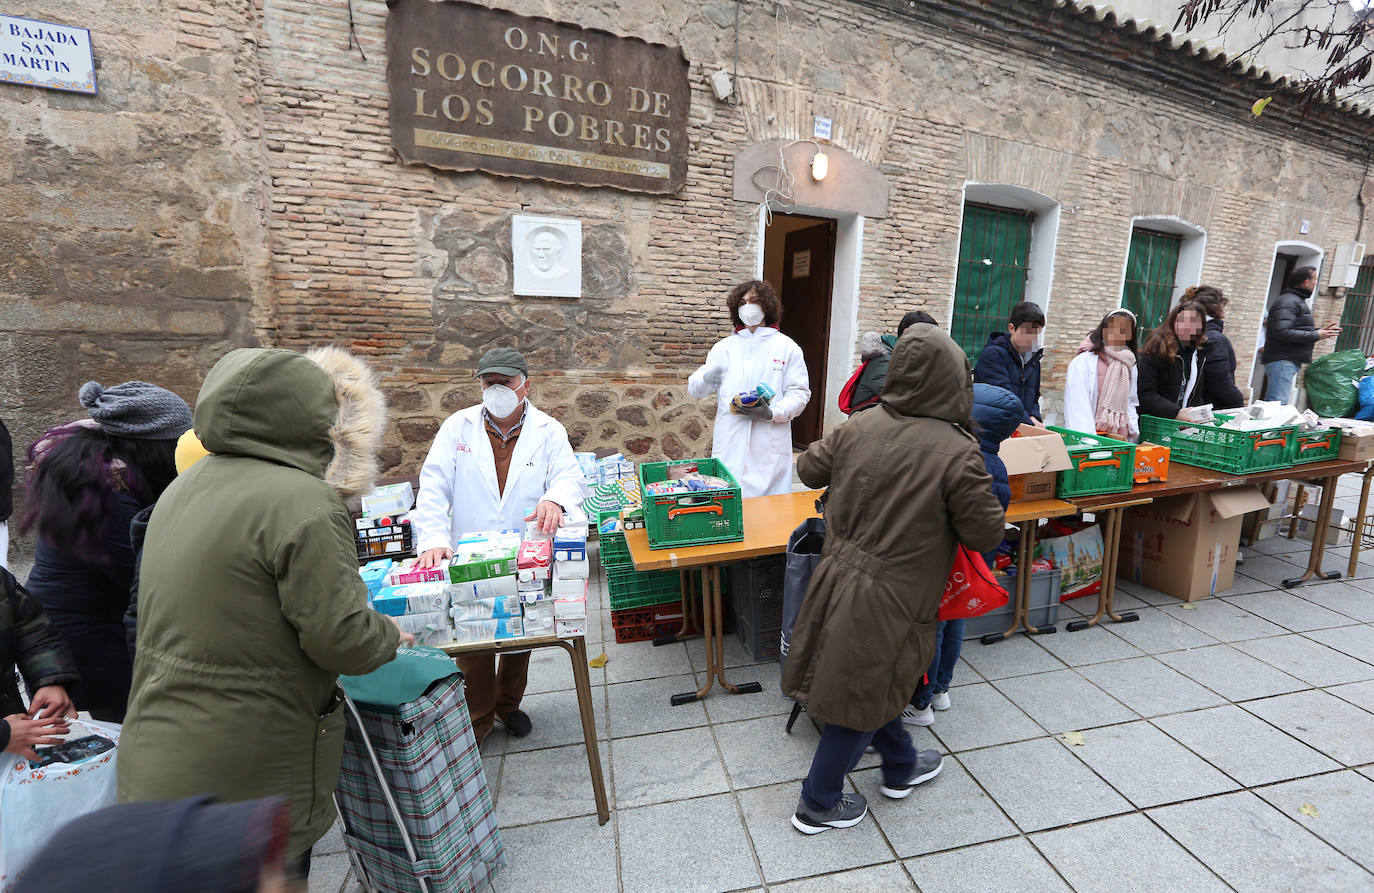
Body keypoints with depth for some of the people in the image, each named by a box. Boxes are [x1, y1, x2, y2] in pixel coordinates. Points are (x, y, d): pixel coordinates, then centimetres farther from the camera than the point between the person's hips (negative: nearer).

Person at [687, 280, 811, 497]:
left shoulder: (787, 347, 10)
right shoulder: (724, 347, 15)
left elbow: (800, 392, 5)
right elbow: (695, 389, 10)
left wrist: (772, 413, -13)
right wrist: (708, 377, -14)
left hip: (770, 446, -1)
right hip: (730, 444, 2)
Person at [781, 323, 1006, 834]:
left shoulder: (859, 427, -6)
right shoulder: (957, 453, -20)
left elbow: (809, 470, 8)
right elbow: (986, 535, -11)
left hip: (839, 576, 6)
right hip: (888, 599, -6)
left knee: (873, 681, 25)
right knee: (862, 698, 13)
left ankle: (901, 767, 50)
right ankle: (819, 804, 31)